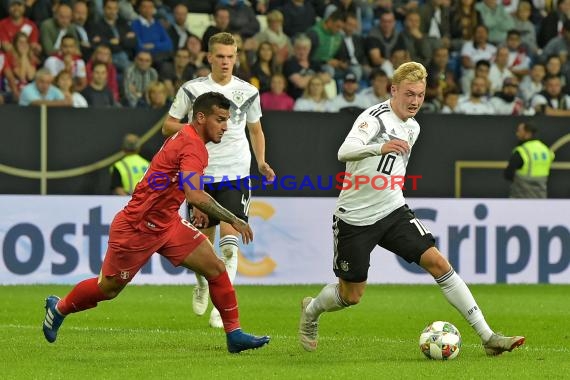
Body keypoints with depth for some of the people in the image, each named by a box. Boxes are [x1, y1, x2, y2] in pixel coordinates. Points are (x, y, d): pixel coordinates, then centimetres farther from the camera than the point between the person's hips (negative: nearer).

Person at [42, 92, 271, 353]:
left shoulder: (185, 136, 4)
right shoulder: (192, 146, -26)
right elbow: (195, 196, -39)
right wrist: (233, 220, -34)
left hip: (167, 223, 9)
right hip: (137, 228, -9)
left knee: (215, 268, -4)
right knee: (108, 288, 10)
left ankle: (234, 334, -1)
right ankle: (59, 307, 36)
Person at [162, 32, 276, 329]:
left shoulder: (248, 92, 5)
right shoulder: (192, 89, 0)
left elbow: (255, 129, 19)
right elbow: (167, 126, 4)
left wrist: (262, 162, 5)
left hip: (235, 173, 0)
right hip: (201, 173, 0)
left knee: (229, 236, -15)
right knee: (203, 240, 9)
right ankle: (202, 284, 40)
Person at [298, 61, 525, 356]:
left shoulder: (413, 128, 8)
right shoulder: (374, 117, -17)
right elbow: (344, 152, -35)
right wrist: (380, 147, -52)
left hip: (393, 211, 5)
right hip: (355, 218, -5)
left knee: (437, 262, -12)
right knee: (351, 295, 4)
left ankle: (487, 337, -14)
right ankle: (311, 310, 39)